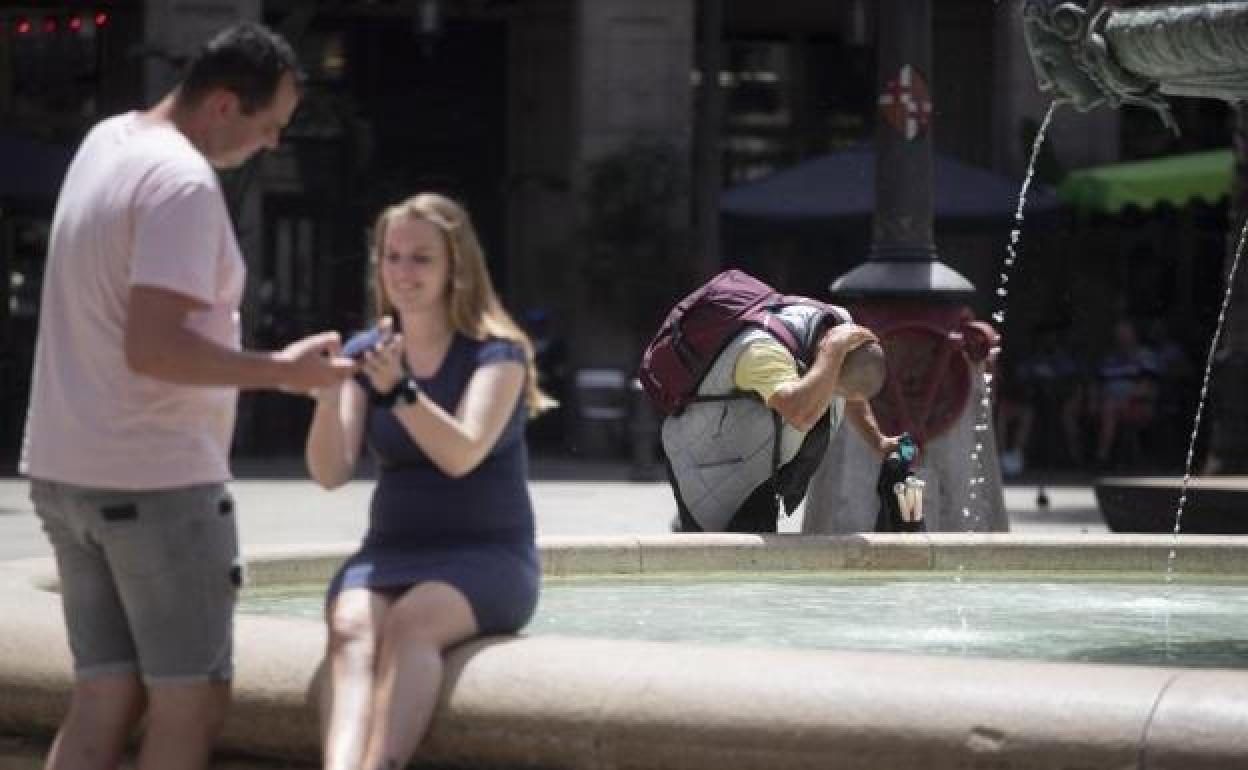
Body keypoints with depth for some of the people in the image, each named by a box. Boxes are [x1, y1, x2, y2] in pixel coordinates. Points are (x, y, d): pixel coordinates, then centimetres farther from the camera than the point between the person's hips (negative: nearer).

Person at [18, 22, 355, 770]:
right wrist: (281, 370, -17)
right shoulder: (184, 183, -18)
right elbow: (153, 348, -25)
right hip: (157, 479, -9)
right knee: (192, 702, -1)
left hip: (66, 469, 9)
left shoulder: (106, 140, 12)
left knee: (104, 699, 8)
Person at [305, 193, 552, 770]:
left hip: (486, 555, -3)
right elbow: (330, 473, -1)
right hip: (391, 551, 3)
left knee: (409, 623, -36)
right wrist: (328, 393, -19)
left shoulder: (497, 352, -3)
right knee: (350, 627, -31)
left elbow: (462, 455, -20)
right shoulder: (367, 353, 9)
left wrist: (399, 391, -36)